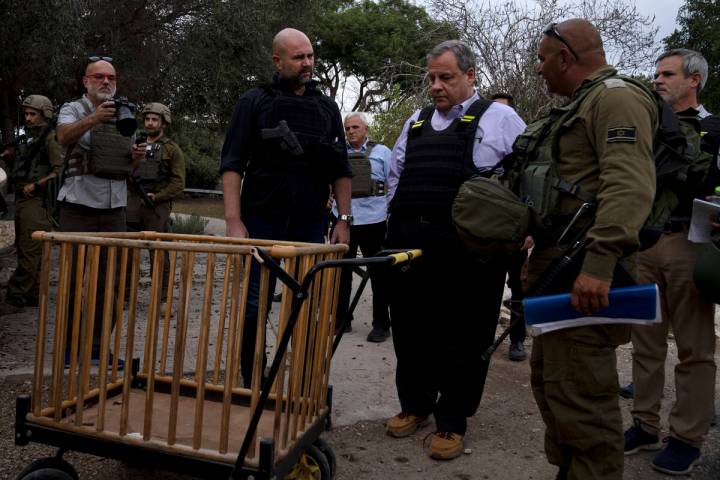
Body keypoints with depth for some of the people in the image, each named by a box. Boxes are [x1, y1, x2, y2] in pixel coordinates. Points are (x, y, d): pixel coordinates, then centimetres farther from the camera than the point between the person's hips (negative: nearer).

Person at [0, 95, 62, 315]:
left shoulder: (51, 138, -7)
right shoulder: (29, 139, 20)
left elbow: (60, 170, -17)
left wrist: (35, 186, -16)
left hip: (36, 201, -10)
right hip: (22, 200, 10)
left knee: (30, 252, -9)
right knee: (23, 249, 12)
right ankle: (33, 295, 18)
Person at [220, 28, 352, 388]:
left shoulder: (327, 108, 11)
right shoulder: (254, 103, 2)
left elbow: (340, 170, 12)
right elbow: (232, 165, -3)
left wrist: (344, 219, 4)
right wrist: (234, 221, -12)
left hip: (308, 225, 3)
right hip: (261, 223, -2)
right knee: (253, 307, 2)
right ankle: (251, 386, 16)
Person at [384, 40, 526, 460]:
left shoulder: (499, 118, 3)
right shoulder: (416, 121, 19)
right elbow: (396, 173, 27)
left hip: (469, 251, -5)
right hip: (410, 246, 5)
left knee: (462, 339, 3)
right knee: (411, 332, 13)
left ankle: (453, 421, 18)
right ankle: (415, 404, 31)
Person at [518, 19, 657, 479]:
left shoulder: (616, 97, -10)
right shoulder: (581, 104, 23)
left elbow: (629, 185, -25)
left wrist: (599, 261, -33)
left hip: (583, 274, -11)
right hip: (558, 267, 11)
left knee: (579, 396, -8)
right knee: (549, 381, 18)